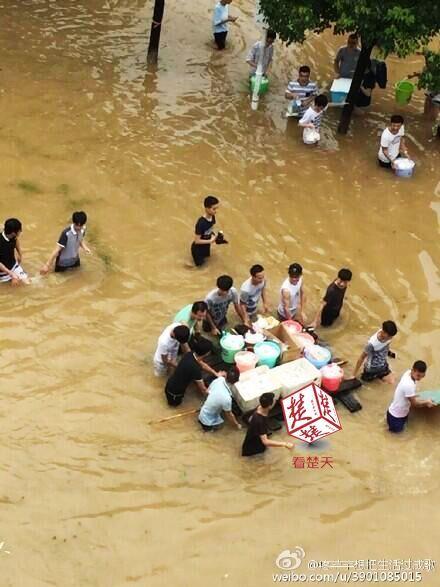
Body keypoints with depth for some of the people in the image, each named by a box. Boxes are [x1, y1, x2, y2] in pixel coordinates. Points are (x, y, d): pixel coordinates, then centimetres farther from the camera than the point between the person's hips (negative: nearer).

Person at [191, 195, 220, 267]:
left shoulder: (212, 217, -14)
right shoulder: (201, 223, -37)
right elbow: (197, 241, -30)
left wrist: (212, 235, -12)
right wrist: (210, 241, -26)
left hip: (206, 246, 7)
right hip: (198, 249, -7)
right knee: (199, 264, 11)